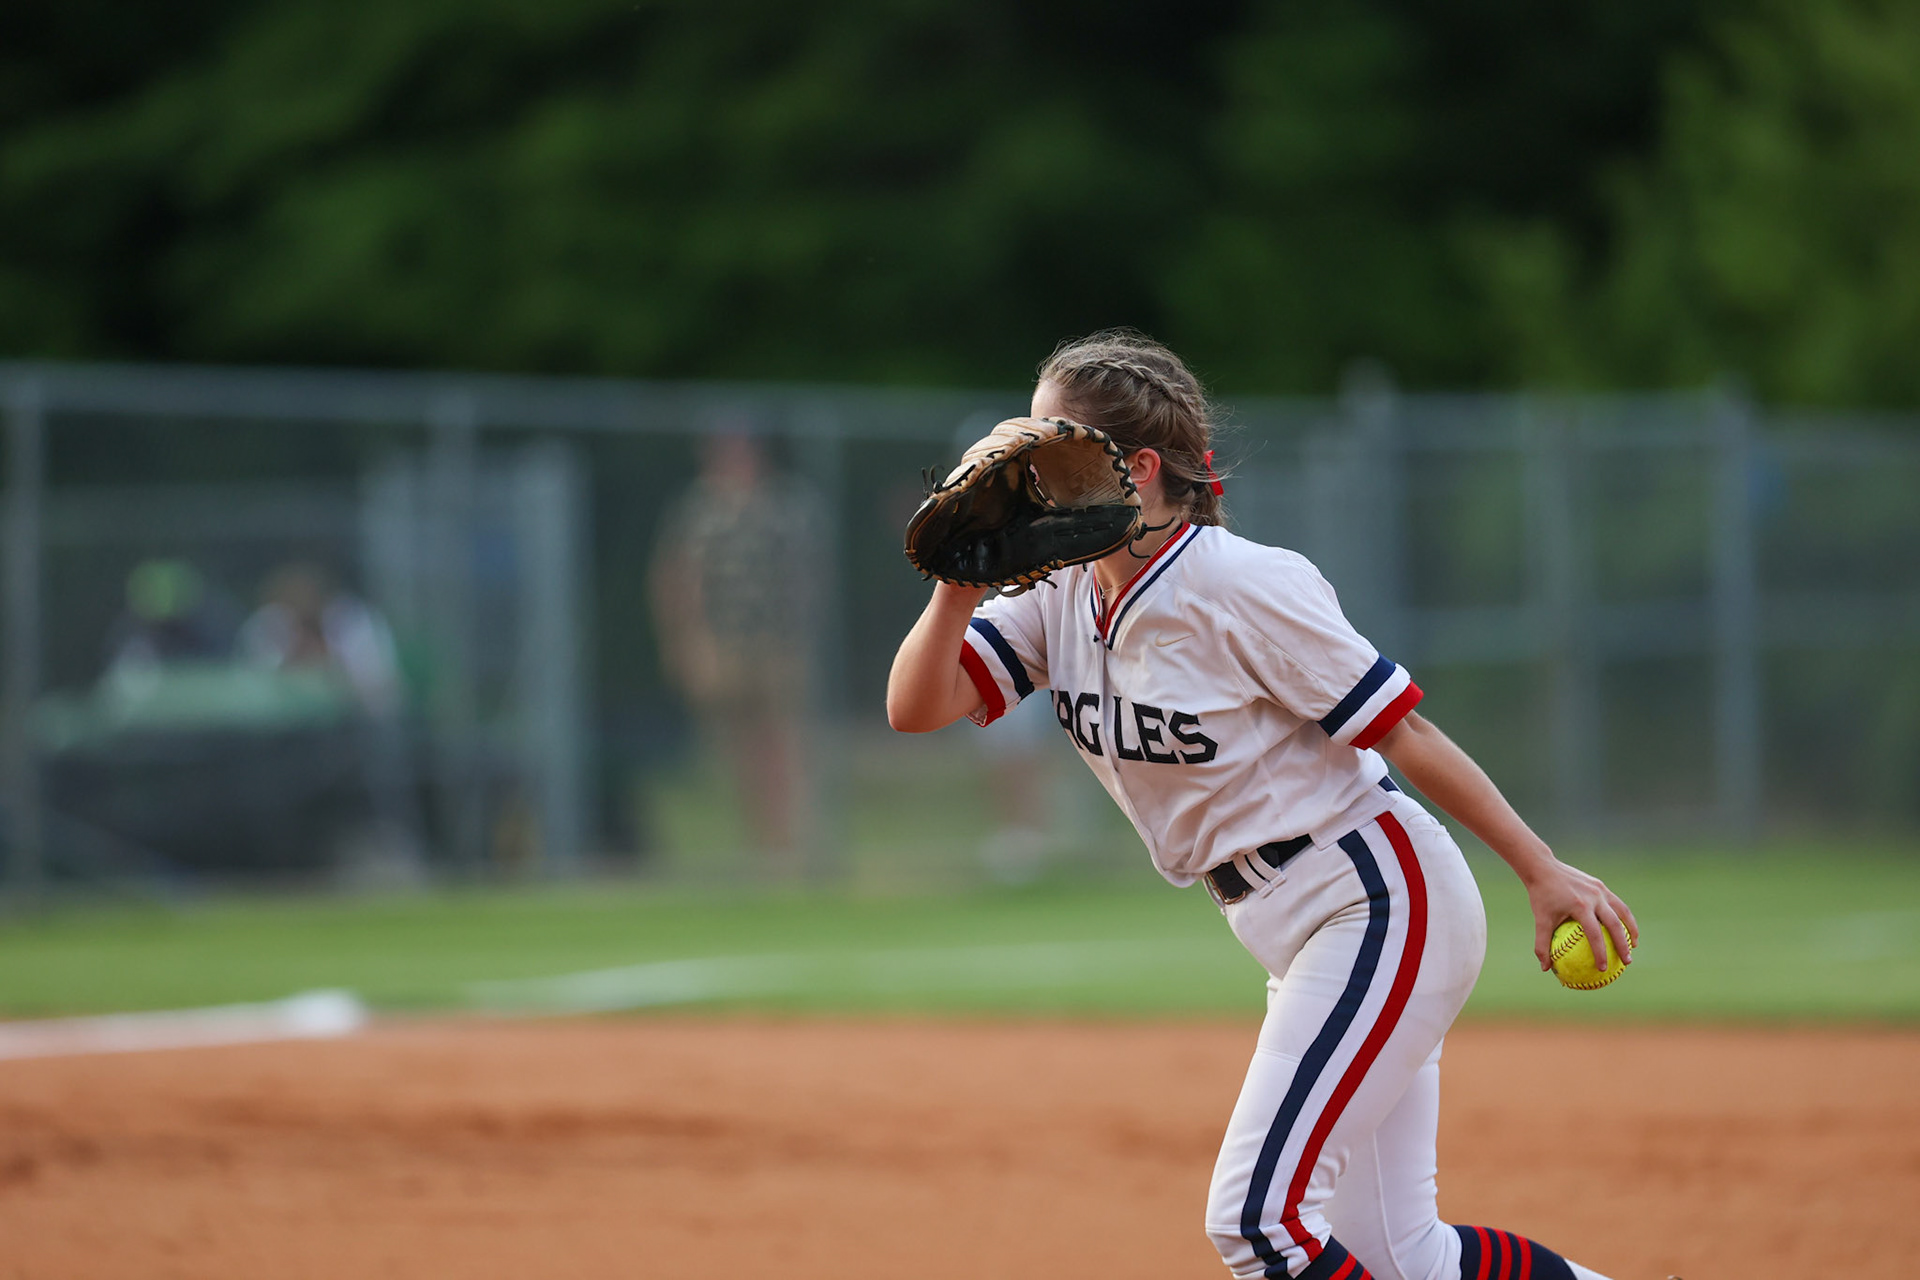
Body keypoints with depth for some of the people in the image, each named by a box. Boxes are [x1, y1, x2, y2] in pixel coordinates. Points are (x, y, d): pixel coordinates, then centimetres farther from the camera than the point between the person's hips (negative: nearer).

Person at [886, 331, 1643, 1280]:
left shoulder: (1240, 588, -18)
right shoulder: (1062, 595, 4)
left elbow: (1404, 733, -14)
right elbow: (916, 705, -3)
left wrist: (1544, 874, -13)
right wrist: (960, 585, -21)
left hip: (1384, 906, -8)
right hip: (1299, 940, 8)